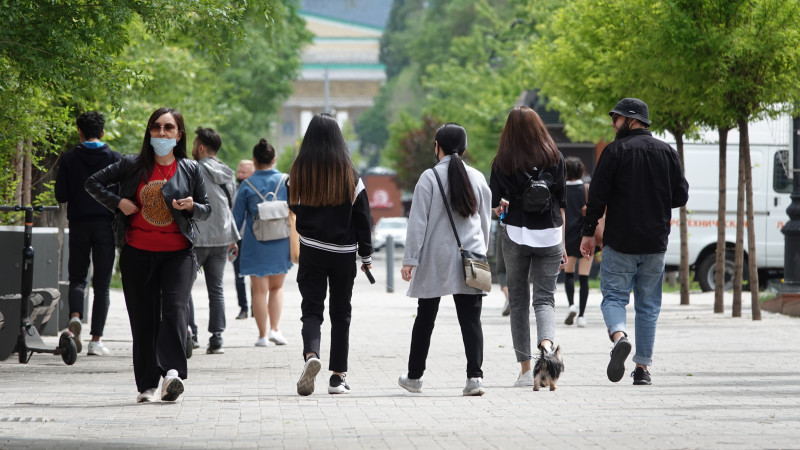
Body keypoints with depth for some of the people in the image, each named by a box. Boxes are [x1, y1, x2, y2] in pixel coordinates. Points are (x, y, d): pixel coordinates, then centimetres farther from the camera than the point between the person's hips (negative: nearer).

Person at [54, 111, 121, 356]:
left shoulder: (69, 158, -1)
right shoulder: (114, 158, -2)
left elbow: (61, 195, -3)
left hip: (79, 225, 0)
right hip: (105, 225, 0)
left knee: (77, 277, 12)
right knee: (101, 283, 4)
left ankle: (75, 315, -19)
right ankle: (96, 340, 0)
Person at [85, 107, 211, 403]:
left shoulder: (190, 170, 7)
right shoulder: (133, 166, 4)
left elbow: (207, 209, 13)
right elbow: (93, 183, 10)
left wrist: (191, 206, -9)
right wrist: (117, 202, -4)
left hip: (177, 253, -1)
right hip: (138, 253, 1)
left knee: (175, 309, -20)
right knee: (143, 319, 2)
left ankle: (172, 373, -30)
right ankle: (147, 385, 8)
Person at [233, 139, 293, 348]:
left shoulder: (247, 185, -5)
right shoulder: (286, 181, -2)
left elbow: (237, 217, -1)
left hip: (255, 244, -1)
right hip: (281, 242, 2)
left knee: (259, 290, 6)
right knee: (277, 287, 16)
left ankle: (263, 335, 6)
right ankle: (275, 329, 3)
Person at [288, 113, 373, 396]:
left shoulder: (298, 172, -5)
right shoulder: (349, 174, -5)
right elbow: (362, 217, -1)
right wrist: (366, 255, 8)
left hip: (311, 252, 0)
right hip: (343, 253, 0)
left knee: (311, 309, 2)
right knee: (340, 314, 10)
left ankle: (311, 354, -27)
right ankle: (337, 377, 9)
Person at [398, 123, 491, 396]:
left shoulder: (430, 178, -6)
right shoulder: (477, 178, 6)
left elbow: (418, 222, -8)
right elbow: (485, 221, 13)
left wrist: (410, 259, -6)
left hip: (435, 260, -2)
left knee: (425, 318, 10)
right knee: (471, 319, -1)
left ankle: (414, 376, 19)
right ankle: (474, 376, -13)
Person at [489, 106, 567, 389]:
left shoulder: (502, 162, -1)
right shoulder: (554, 158, 2)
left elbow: (494, 204, 0)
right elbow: (561, 203, 2)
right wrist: (562, 246, 7)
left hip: (516, 236, -1)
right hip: (549, 236, 1)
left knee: (518, 299, 9)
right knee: (544, 296, 3)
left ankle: (525, 369, 7)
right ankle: (546, 342, -28)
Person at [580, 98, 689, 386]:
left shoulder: (615, 151, -6)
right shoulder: (667, 152, 6)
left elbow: (598, 195, -9)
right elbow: (681, 195, 7)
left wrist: (588, 232, -1)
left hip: (620, 242, -4)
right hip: (655, 243, 4)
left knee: (614, 296, 3)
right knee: (648, 305, 9)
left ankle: (619, 336, -26)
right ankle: (642, 367, 8)